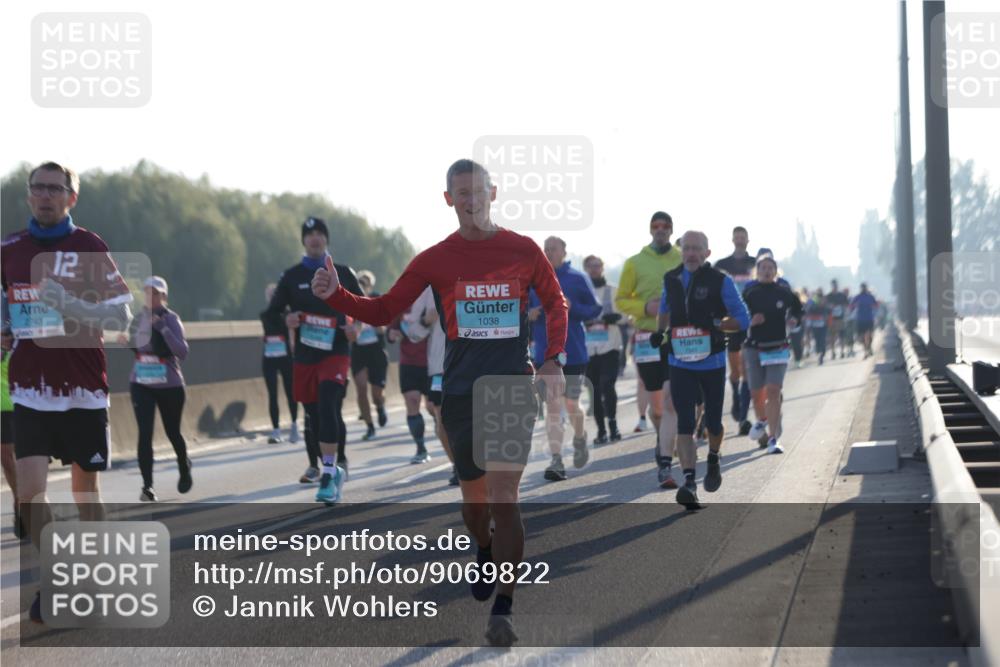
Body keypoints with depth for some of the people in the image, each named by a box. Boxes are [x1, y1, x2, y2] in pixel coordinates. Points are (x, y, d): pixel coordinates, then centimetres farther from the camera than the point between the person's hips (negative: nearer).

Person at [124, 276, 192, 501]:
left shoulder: (171, 319, -13)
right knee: (145, 433, -11)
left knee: (172, 432, 14)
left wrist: (163, 329, -31)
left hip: (170, 386, -3)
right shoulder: (138, 318, 3)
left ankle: (184, 467, 44)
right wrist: (124, 340, -1)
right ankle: (147, 486, -11)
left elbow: (182, 352, -22)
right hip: (140, 384, 3)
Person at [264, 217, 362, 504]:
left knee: (328, 407, -22)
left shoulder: (343, 273, 6)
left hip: (335, 353, -3)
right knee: (312, 413, 11)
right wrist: (286, 320, -11)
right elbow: (272, 312, 11)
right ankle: (315, 466, 32)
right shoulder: (291, 276, 8)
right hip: (304, 356, 3)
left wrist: (355, 324, -5)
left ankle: (330, 471, -28)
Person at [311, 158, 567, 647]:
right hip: (460, 390, 2)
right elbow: (383, 311, 5)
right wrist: (334, 295, -10)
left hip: (514, 387, -2)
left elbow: (555, 303, 15)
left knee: (504, 496, -13)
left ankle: (502, 610, -11)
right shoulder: (435, 259, 3)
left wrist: (555, 358, 1)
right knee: (474, 494, 12)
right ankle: (485, 553, 47)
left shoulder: (524, 251, 1)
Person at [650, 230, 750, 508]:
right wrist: (660, 331, 10)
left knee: (712, 421, 10)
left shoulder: (720, 281, -6)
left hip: (712, 362, -2)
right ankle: (689, 482, -16)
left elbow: (743, 319, -5)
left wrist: (716, 324, -20)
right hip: (680, 362, 2)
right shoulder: (671, 279, 5)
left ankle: (714, 459, 42)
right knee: (684, 424, -10)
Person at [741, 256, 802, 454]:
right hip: (754, 347, 1)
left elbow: (797, 308, 20)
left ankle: (773, 438, -13)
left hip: (778, 347, -1)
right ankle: (763, 420, 41)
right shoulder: (749, 293, 0)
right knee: (757, 393, 8)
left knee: (774, 392, -12)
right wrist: (749, 321, -17)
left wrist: (794, 319, 0)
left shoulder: (783, 293, 2)